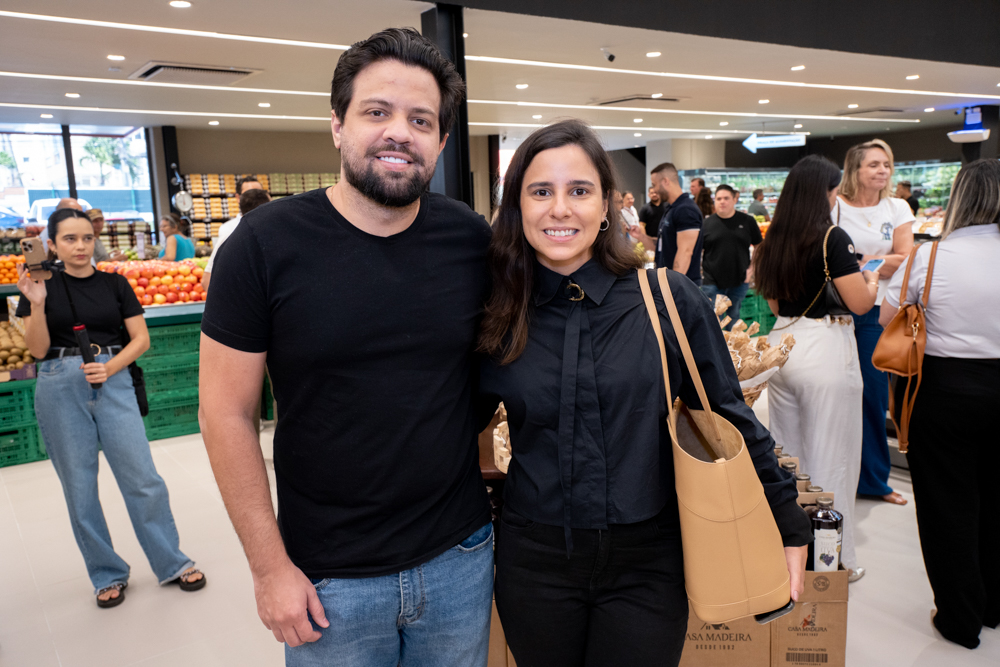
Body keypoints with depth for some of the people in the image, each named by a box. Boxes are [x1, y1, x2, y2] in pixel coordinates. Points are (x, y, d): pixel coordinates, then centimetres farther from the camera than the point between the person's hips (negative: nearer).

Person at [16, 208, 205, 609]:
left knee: (142, 478, -3)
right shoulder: (42, 285, 5)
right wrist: (37, 304, -15)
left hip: (112, 382, 0)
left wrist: (110, 367, -12)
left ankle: (172, 564, 11)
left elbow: (141, 339, 4)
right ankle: (108, 575, 22)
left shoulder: (115, 284, 7)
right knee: (79, 487, 6)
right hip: (60, 386, 0)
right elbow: (38, 350, -1)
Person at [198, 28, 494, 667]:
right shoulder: (265, 244, -12)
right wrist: (270, 567, -8)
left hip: (461, 557, 3)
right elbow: (226, 413, -9)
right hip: (328, 577, -2)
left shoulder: (473, 239, -5)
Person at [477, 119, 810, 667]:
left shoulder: (668, 300, -9)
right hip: (534, 561, 2)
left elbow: (728, 416, 0)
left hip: (647, 563, -1)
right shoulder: (497, 316, -4)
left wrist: (788, 526, 4)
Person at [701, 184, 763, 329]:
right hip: (712, 283, -1)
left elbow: (759, 247, 12)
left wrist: (751, 268, 1)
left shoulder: (747, 221, 3)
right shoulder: (707, 223, 1)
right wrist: (699, 271, -4)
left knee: (734, 324, 16)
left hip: (739, 283, 2)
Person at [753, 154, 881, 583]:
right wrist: (872, 279, 7)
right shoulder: (833, 238, -12)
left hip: (781, 343, 7)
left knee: (785, 452, 16)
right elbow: (860, 303, -11)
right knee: (831, 458, 4)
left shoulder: (774, 240, 8)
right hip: (825, 350, -7)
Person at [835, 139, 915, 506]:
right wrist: (875, 264, -12)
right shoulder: (834, 207, -1)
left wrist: (856, 262, -11)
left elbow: (904, 260, -2)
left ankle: (873, 478, 22)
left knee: (874, 393, 7)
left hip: (877, 313, 3)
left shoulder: (897, 208, 7)